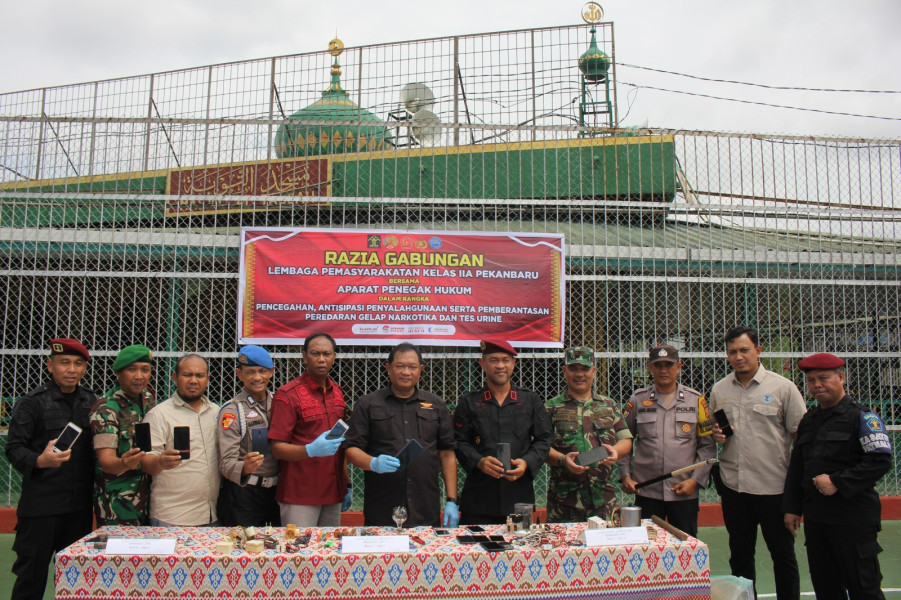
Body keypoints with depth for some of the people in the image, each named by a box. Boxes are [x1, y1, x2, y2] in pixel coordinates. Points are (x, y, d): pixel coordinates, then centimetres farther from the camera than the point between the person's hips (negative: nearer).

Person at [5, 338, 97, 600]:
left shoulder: (91, 401, 10)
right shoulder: (32, 402, -4)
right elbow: (14, 448, -9)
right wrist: (39, 461, -27)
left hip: (80, 504, 4)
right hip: (41, 505, -4)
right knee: (32, 574, 3)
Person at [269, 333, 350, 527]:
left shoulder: (337, 392, 12)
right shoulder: (287, 394, -8)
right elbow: (277, 449, -11)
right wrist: (311, 450, -28)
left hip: (333, 493, 6)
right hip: (299, 496, -6)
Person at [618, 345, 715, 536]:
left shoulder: (695, 399, 4)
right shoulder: (638, 400, 5)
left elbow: (707, 445, 5)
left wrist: (695, 480, -4)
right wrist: (625, 475, 0)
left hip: (685, 493, 0)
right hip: (646, 492, 0)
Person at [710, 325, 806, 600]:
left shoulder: (782, 387, -5)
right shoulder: (719, 389, 7)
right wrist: (715, 434, -3)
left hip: (774, 486, -4)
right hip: (733, 485, 4)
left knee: (783, 554, 10)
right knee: (739, 554, 15)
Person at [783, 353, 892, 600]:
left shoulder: (862, 417, -7)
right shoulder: (808, 420, 14)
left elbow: (880, 461, -16)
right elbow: (796, 466, 17)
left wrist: (838, 482, -19)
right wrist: (791, 507, 14)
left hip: (853, 518, -7)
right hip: (815, 518, 7)